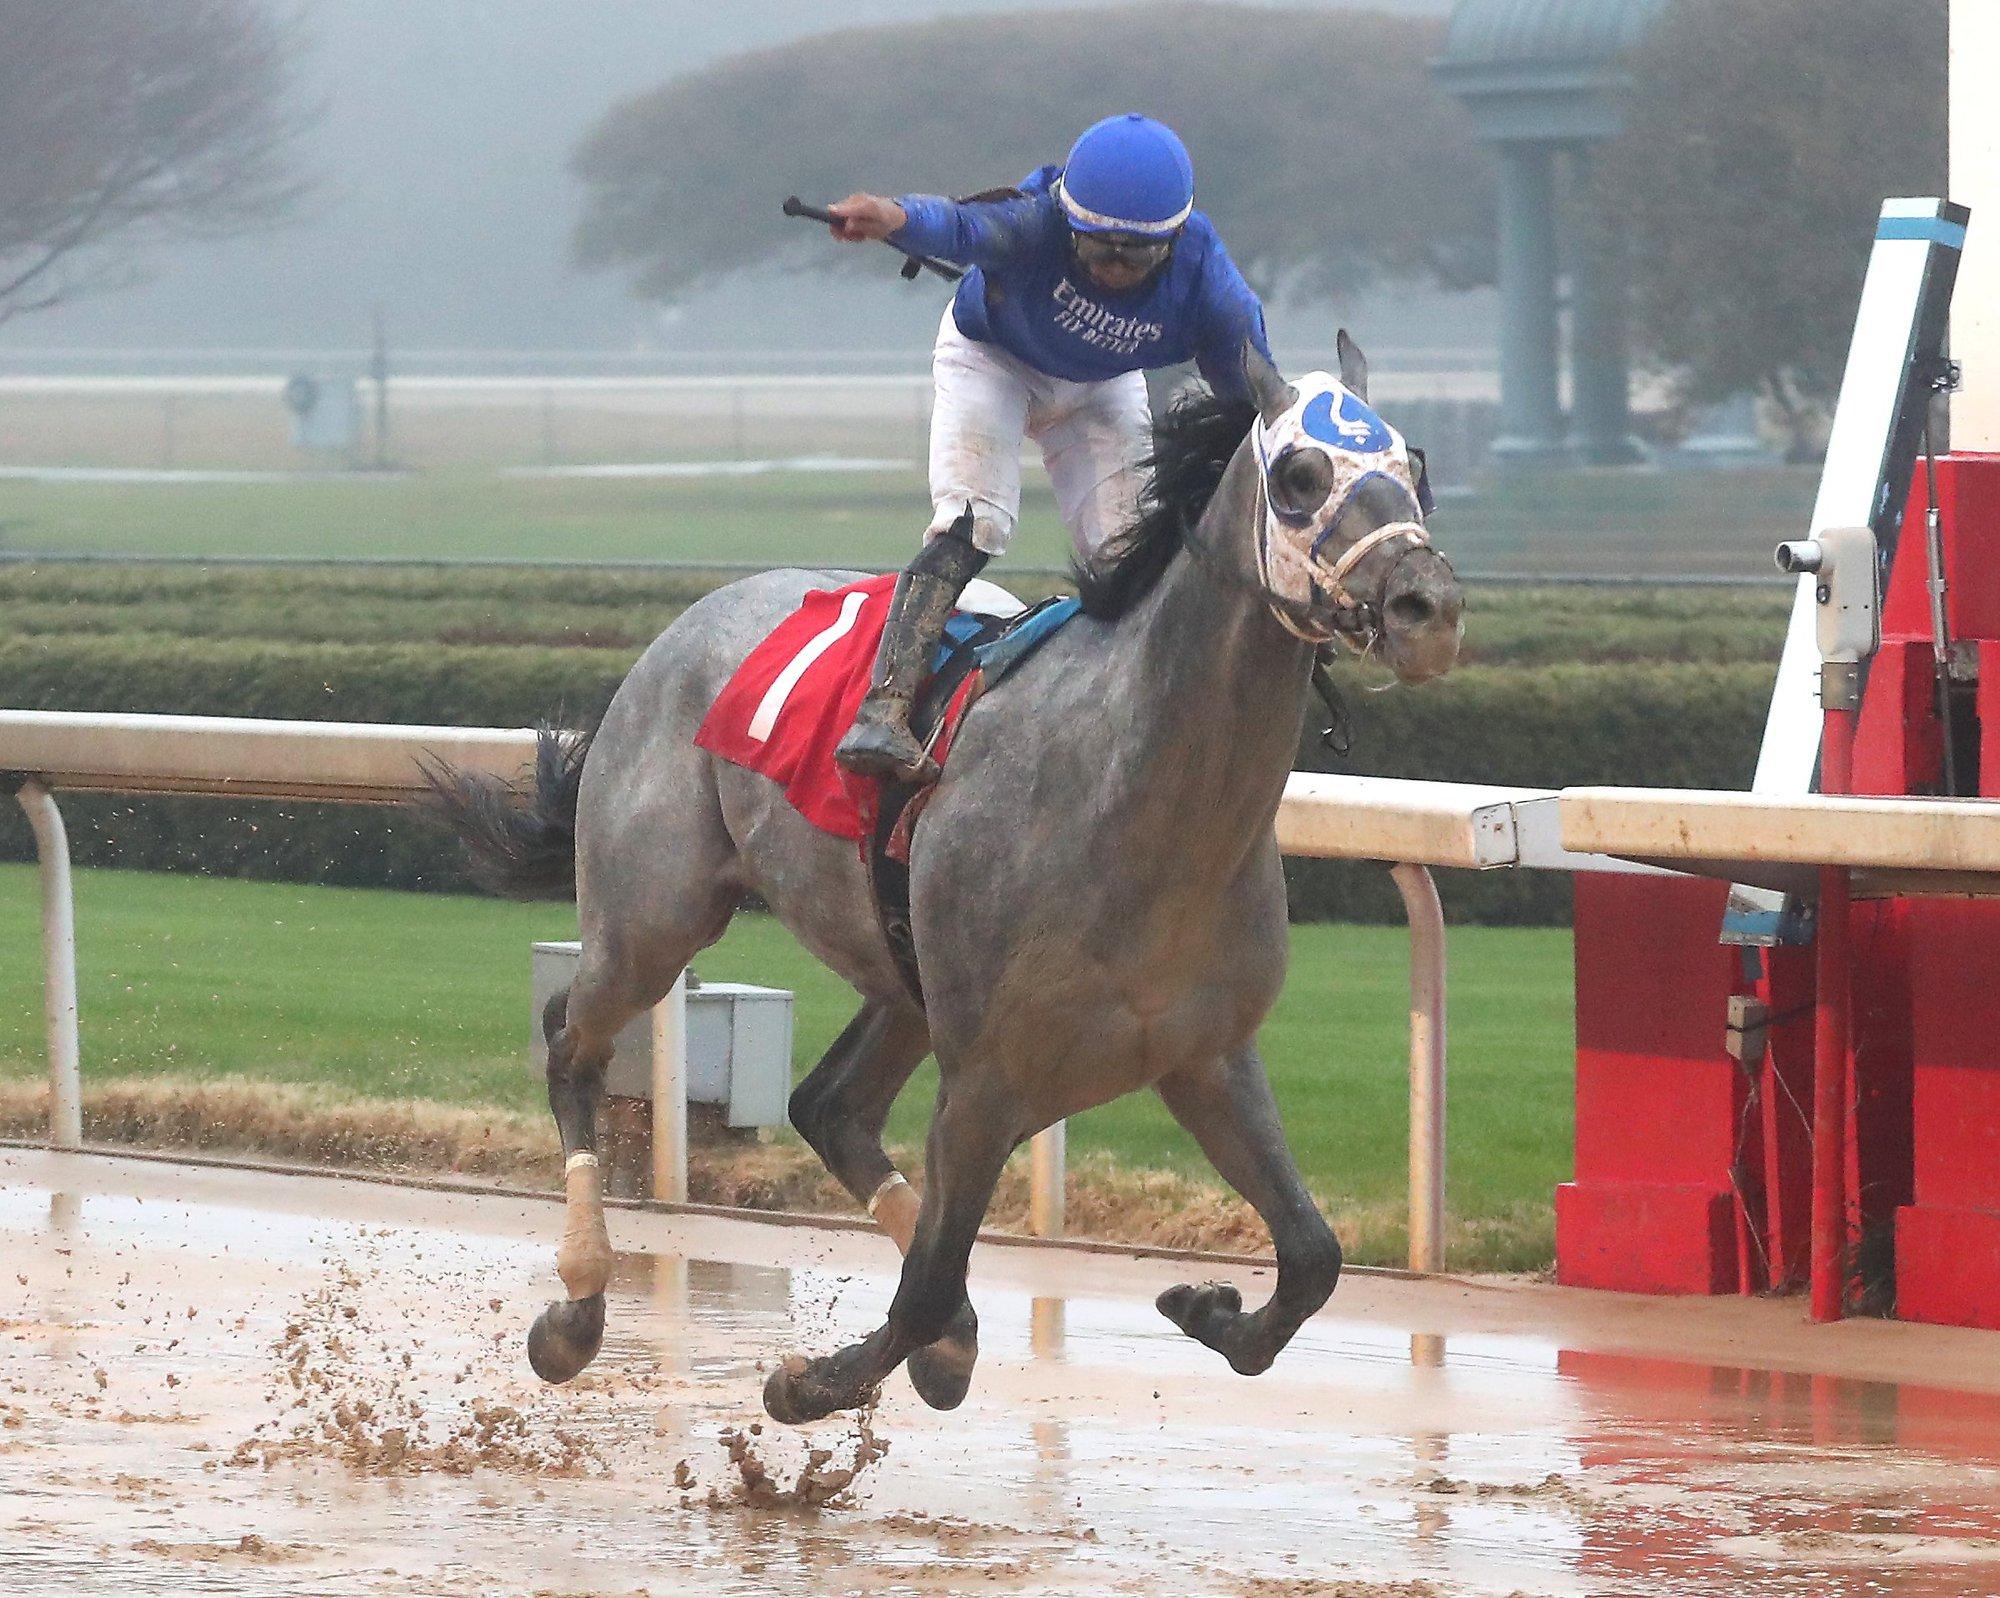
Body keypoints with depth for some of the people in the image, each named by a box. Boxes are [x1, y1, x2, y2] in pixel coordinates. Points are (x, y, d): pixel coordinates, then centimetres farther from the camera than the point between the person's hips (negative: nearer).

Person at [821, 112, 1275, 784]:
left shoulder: (1209, 286, -32)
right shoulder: (1035, 223, -40)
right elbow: (960, 226, -59)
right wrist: (892, 218, -82)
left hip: (1102, 386, 3)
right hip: (992, 355, -3)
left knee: (1122, 554, -4)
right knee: (971, 526, -20)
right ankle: (880, 714, -27)